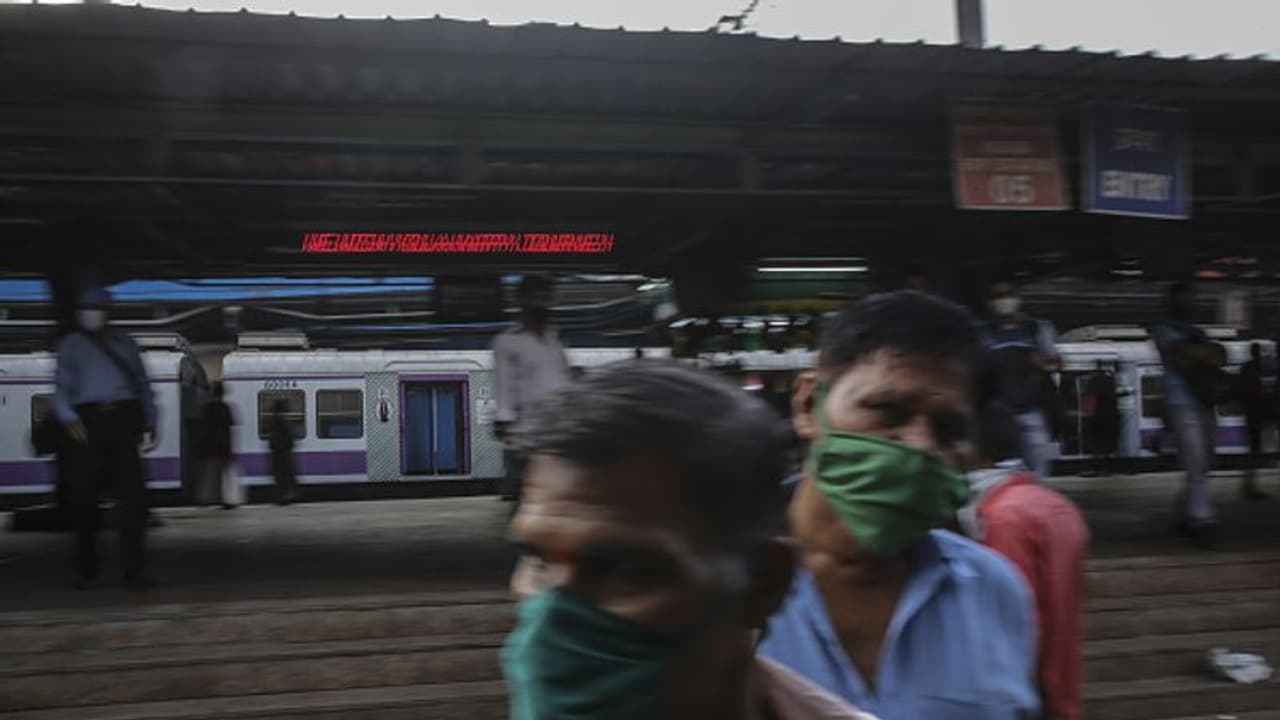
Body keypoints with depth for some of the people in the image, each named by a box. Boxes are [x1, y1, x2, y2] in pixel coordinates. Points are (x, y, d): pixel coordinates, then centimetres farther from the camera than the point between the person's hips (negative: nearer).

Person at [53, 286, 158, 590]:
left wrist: (150, 423, 12)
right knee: (84, 497, 1)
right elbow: (62, 386, 7)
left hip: (123, 419, 1)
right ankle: (88, 571, 14)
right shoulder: (71, 344, 16)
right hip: (87, 422, 0)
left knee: (133, 494, -8)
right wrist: (68, 417, -11)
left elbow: (142, 382, 20)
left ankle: (135, 570, -5)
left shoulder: (123, 341, 20)